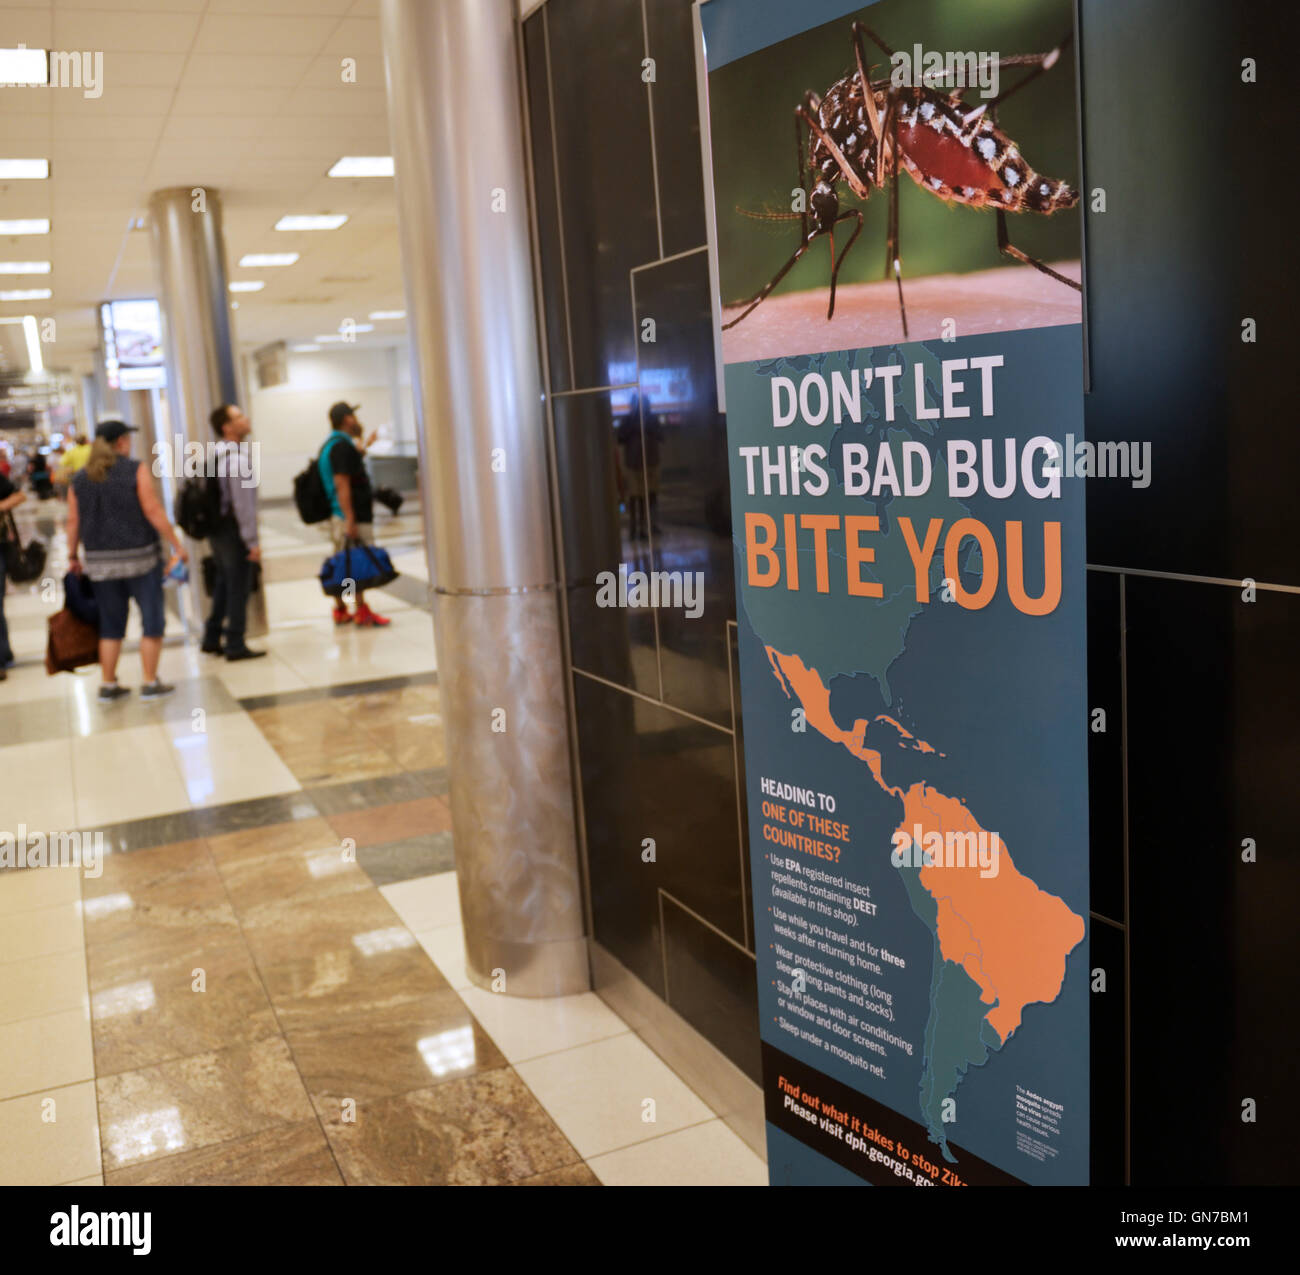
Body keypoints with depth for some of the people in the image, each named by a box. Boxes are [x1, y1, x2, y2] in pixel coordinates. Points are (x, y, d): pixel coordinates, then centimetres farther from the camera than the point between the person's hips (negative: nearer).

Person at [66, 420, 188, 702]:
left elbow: (73, 522, 5)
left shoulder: (80, 479, 6)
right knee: (152, 621, 5)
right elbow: (154, 512, -12)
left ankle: (107, 685, 16)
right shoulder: (136, 470, -7)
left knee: (111, 625, 14)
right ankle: (150, 684, 6)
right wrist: (178, 546, -8)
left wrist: (72, 556, 16)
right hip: (140, 557, -5)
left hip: (100, 562, 5)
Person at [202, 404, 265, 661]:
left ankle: (211, 640, 25)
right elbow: (242, 503, -21)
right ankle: (235, 645, 6)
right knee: (238, 589, 0)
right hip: (233, 530, -9)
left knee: (223, 584, 19)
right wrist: (252, 541, -18)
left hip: (216, 527, 9)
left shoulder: (216, 454, 10)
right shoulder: (236, 458, -18)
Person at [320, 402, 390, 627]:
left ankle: (341, 610, 18)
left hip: (338, 515, 10)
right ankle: (361, 611, -1)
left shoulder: (331, 445, 16)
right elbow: (341, 484, -22)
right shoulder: (342, 446, -15)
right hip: (354, 514, -10)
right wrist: (350, 519, -24)